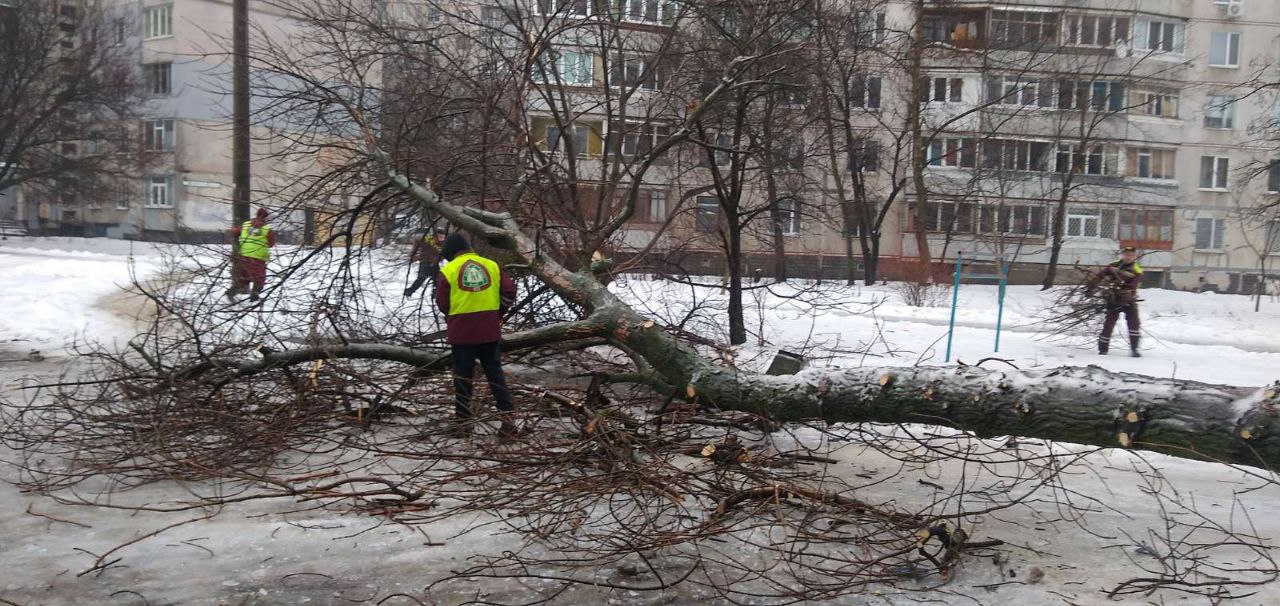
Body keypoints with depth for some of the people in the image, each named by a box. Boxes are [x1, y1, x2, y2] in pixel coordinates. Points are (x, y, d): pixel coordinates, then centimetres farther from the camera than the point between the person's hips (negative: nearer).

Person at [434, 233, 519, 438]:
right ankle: (508, 417, 5)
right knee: (495, 374, 11)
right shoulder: (491, 266, 4)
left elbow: (442, 304, -2)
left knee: (463, 376, 10)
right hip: (490, 331, 3)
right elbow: (509, 292, 2)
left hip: (461, 332, -2)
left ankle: (464, 421, 16)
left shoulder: (448, 271, -5)